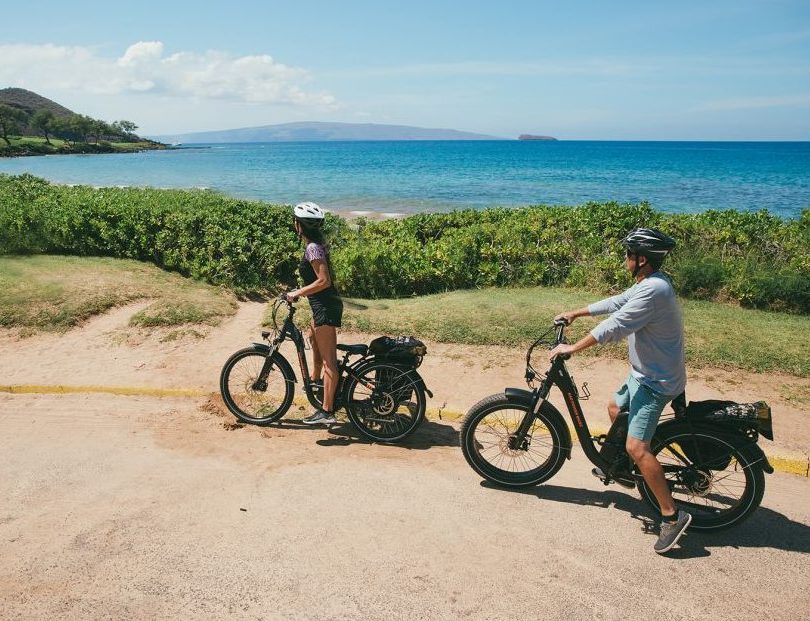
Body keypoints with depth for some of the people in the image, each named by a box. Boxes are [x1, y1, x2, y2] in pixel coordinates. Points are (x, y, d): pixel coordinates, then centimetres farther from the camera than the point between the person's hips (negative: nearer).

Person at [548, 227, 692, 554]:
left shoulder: (652, 289, -26)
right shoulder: (651, 283, 7)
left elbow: (614, 326, -27)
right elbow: (616, 302, 19)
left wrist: (572, 348, -19)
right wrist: (576, 313, 23)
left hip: (655, 381, -11)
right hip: (646, 372, 11)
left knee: (636, 447, -16)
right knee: (615, 408, 28)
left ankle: (672, 515, -9)